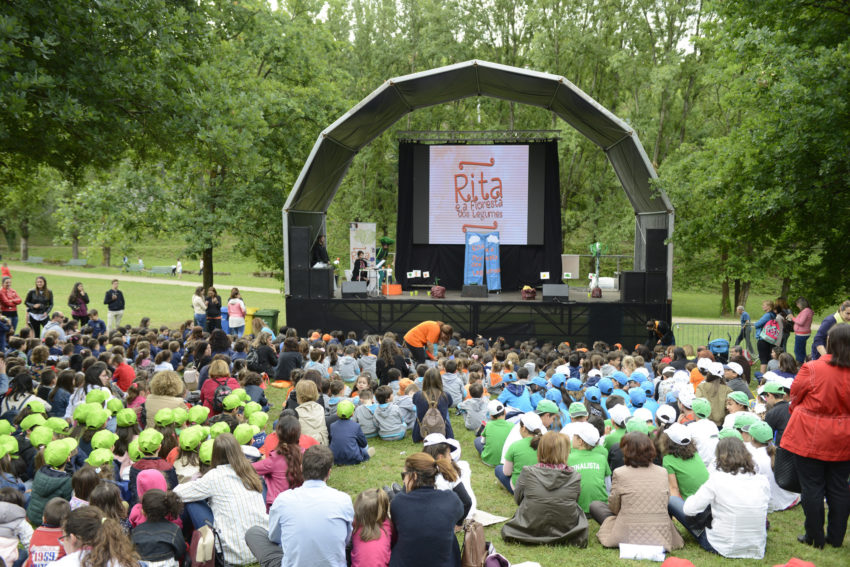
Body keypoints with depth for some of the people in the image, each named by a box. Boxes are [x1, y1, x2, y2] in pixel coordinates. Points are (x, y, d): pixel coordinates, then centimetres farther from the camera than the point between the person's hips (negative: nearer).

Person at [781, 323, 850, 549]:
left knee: (812, 487, 8)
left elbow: (795, 396, -4)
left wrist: (795, 411, 16)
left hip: (811, 437, -4)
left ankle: (815, 537, 17)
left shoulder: (812, 369, -19)